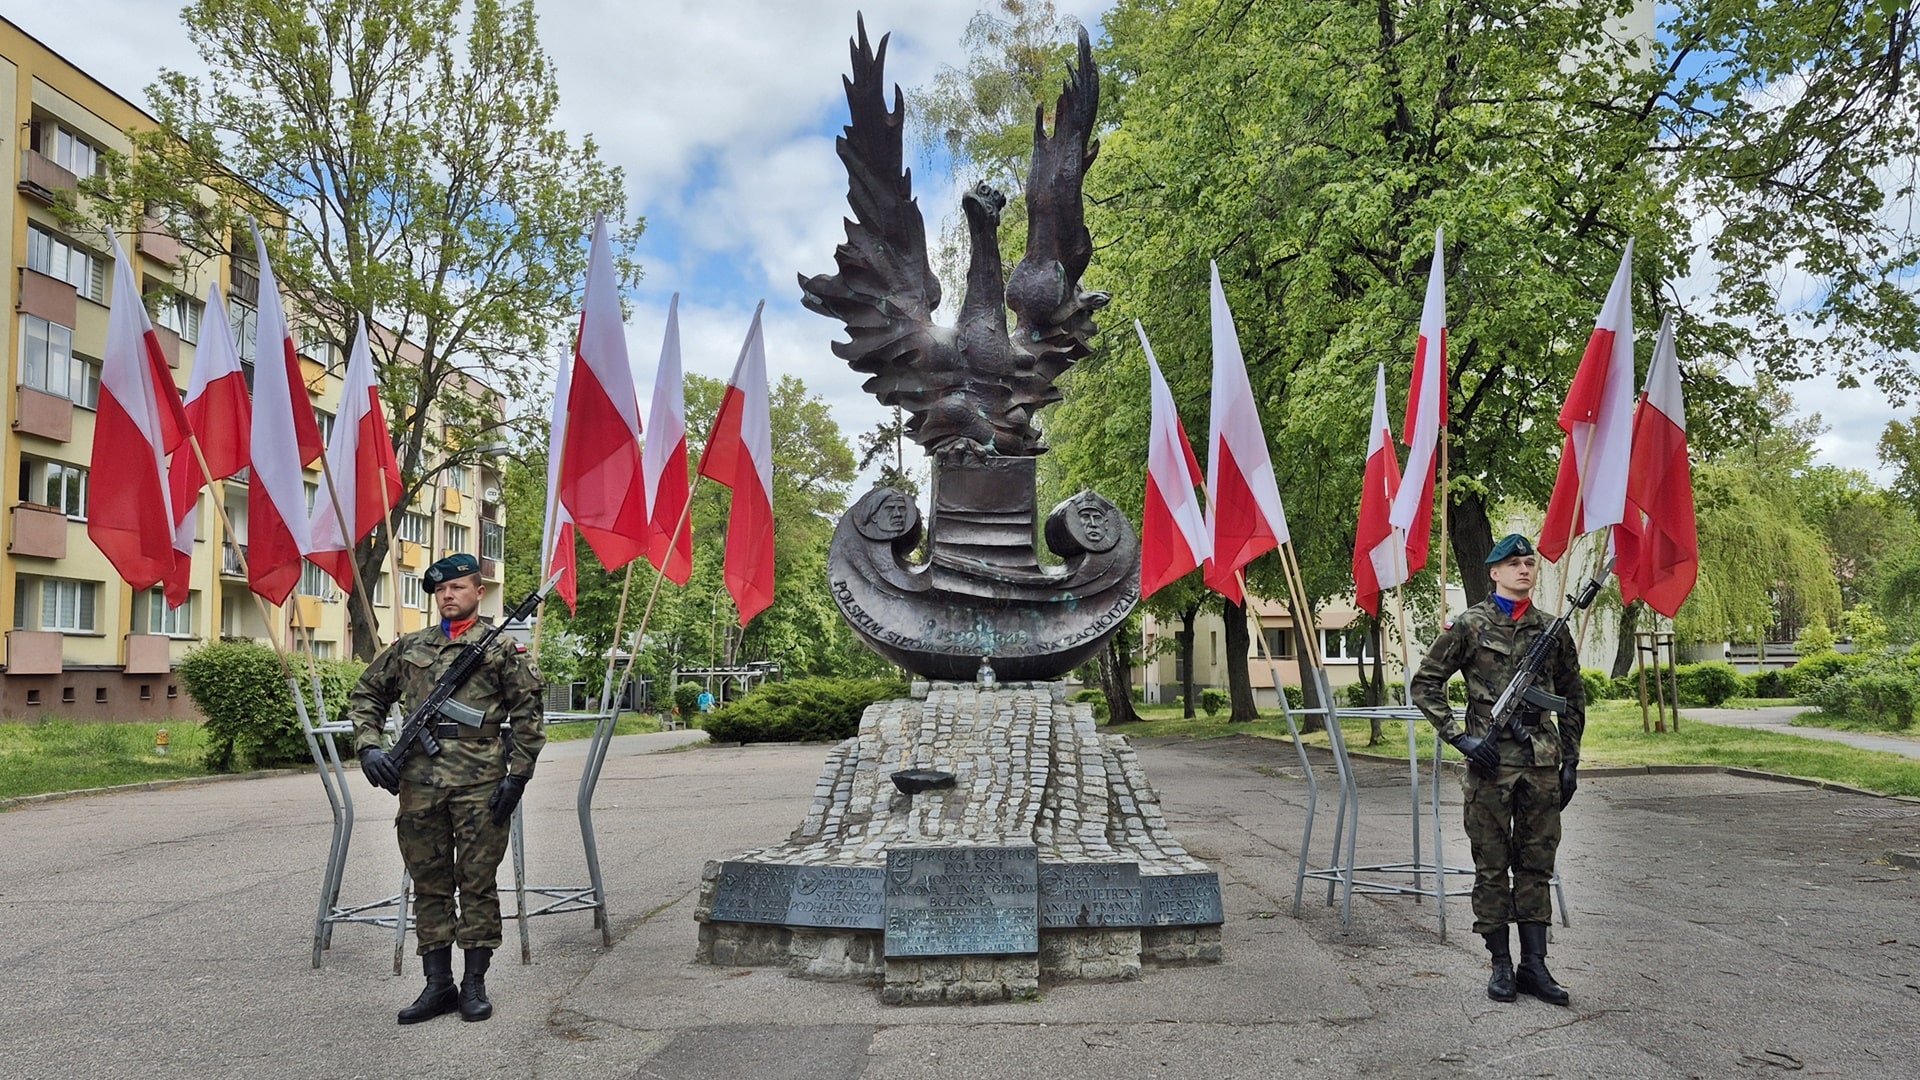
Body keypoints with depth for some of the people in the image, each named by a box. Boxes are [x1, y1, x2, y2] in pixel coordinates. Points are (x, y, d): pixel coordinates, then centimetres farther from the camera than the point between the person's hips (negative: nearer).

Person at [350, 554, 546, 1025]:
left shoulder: (502, 648, 4)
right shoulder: (408, 647, 14)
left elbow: (527, 715, 1)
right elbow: (365, 695, 20)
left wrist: (518, 775, -6)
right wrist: (368, 745, 4)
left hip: (480, 783, -4)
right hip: (419, 783, 4)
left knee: (477, 884, 3)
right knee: (429, 884, 9)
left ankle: (474, 984, 13)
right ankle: (437, 984, 19)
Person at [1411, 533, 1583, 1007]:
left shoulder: (1552, 629, 10)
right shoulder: (1469, 626, -1)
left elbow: (1573, 699, 16)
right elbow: (1425, 684, -1)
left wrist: (1570, 762, 11)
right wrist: (1459, 737, -8)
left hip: (1542, 763, 3)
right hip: (1490, 760, -3)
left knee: (1537, 865, 8)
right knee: (1492, 867, 3)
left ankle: (1534, 964, 16)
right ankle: (1501, 966, 13)